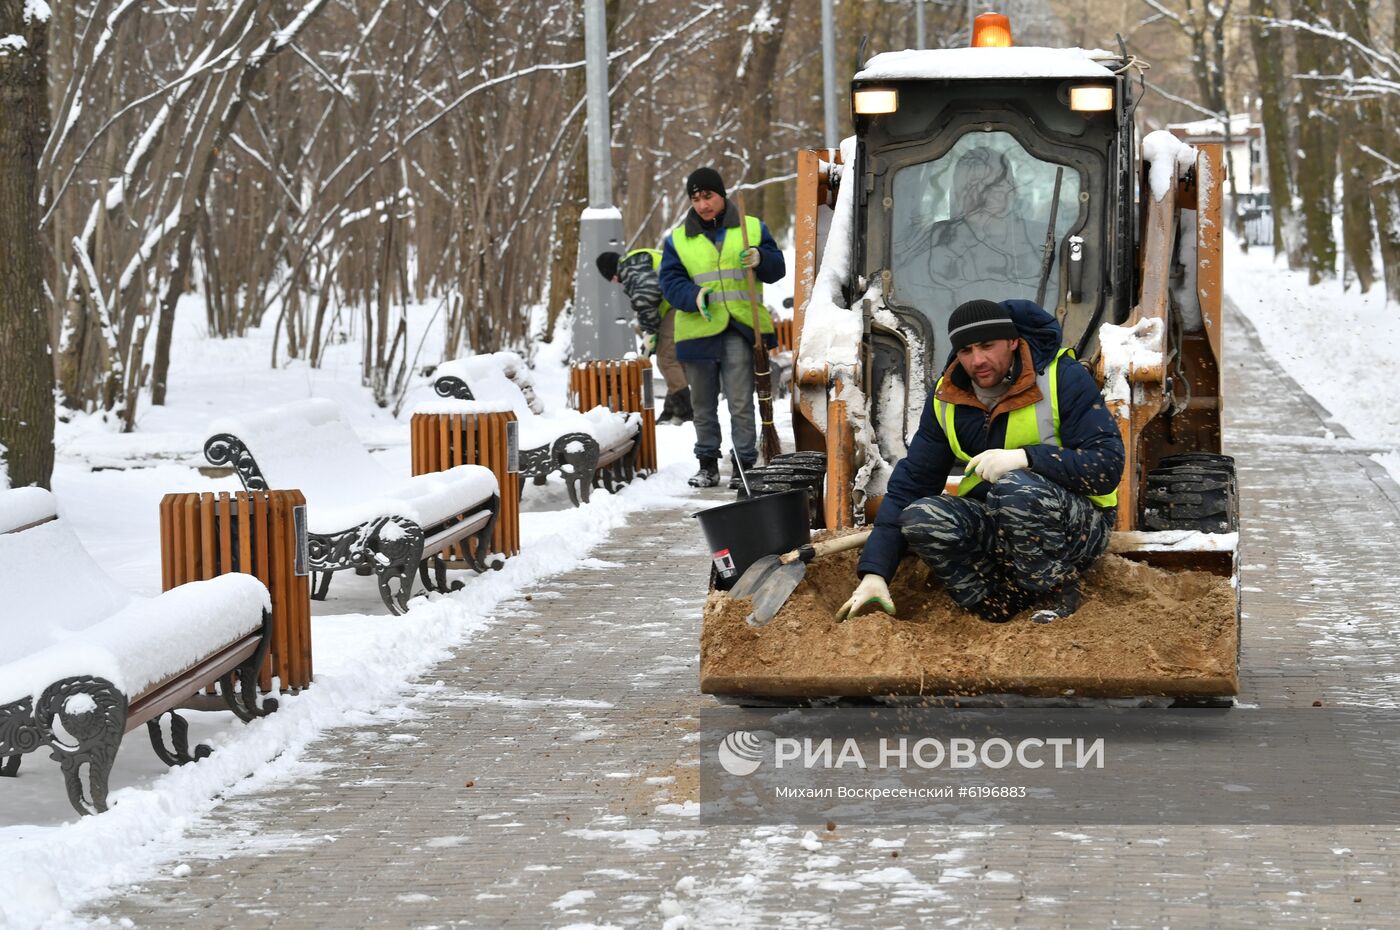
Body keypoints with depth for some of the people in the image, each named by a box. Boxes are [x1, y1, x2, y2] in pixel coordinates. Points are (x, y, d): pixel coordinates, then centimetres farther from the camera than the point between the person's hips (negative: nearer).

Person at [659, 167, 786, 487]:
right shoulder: (678, 238, 9)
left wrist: (760, 259, -15)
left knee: (741, 404, -8)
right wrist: (693, 296, -18)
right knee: (703, 404, 10)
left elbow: (777, 269, 7)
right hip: (697, 329, 2)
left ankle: (746, 464, -4)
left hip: (739, 329, -2)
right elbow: (670, 281, 2)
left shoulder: (752, 228, 8)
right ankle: (708, 465, 21)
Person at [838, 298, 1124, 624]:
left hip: (1077, 524, -4)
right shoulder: (946, 399, 1)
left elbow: (1108, 465, -21)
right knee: (921, 518, -23)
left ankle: (1059, 590, -13)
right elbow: (909, 483, 1)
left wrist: (1025, 457, -34)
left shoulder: (1063, 378, -15)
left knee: (1016, 488, -36)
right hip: (997, 524, 4)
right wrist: (873, 574, -9)